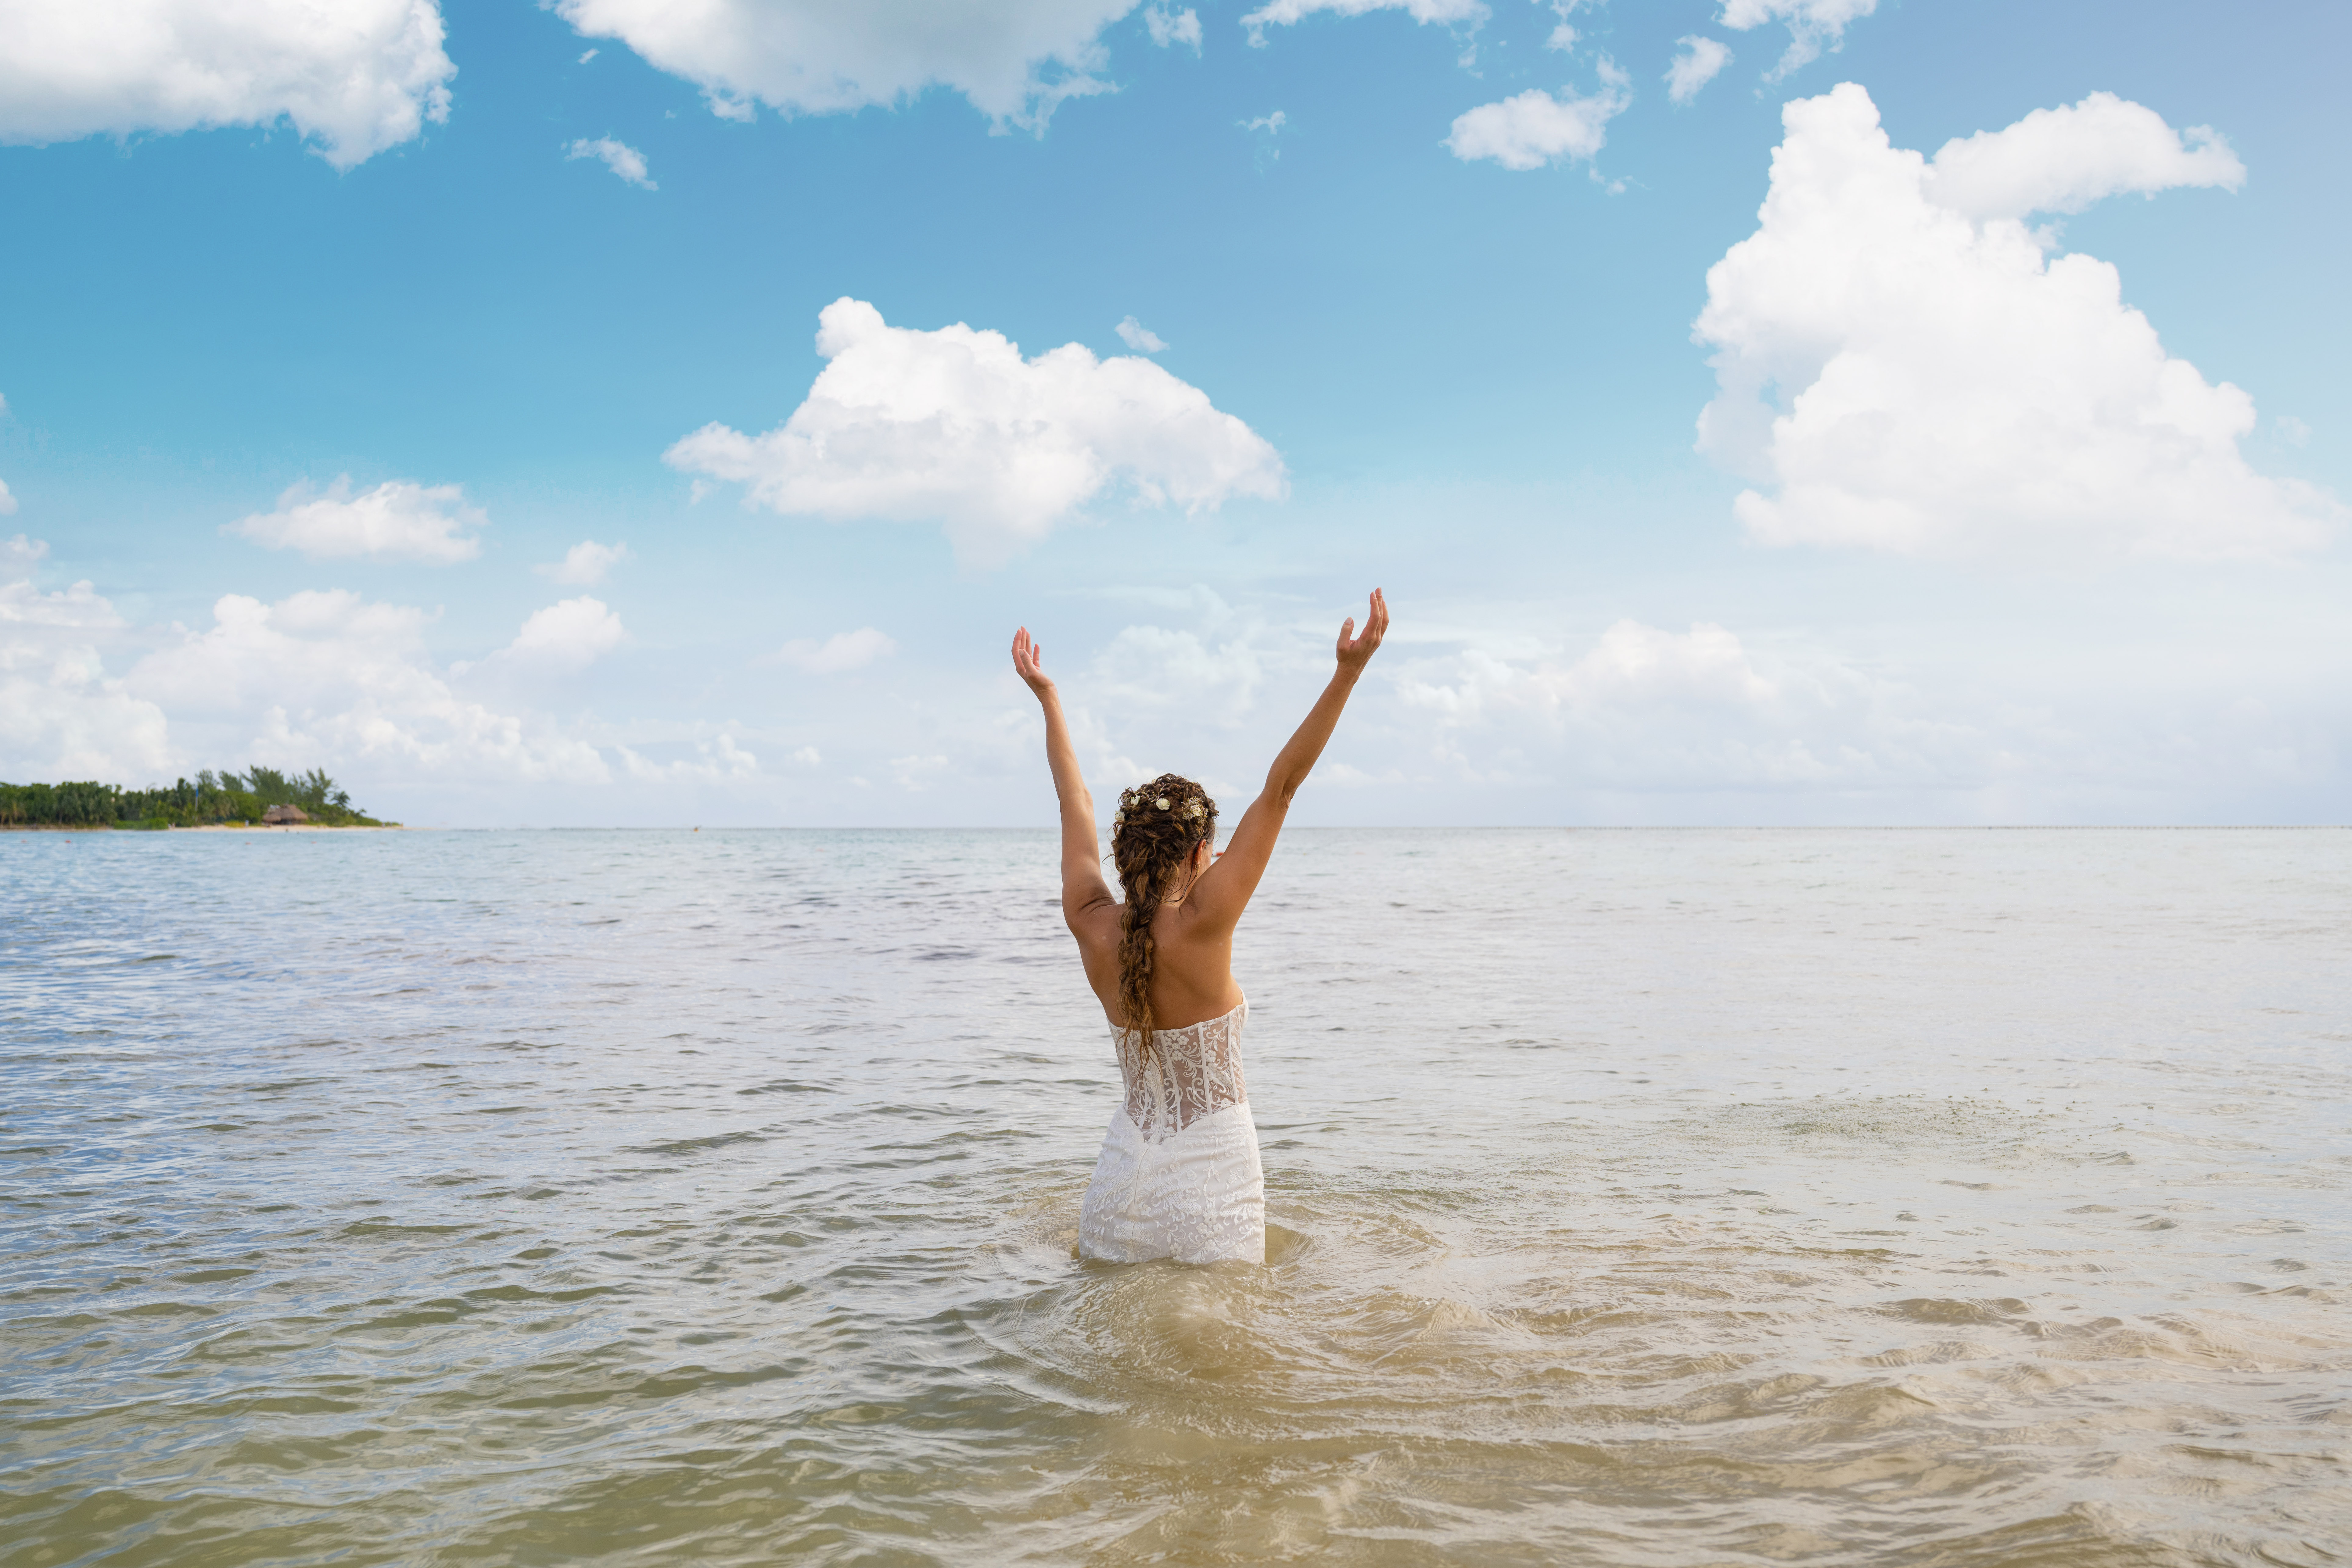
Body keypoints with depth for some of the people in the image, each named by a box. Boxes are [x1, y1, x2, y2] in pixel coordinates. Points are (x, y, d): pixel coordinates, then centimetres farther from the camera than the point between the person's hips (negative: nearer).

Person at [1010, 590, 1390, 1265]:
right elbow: (1281, 786, -21)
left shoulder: (1093, 928, -6)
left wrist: (1048, 697, 22)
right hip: (1210, 1170, -5)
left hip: (1126, 1160, 5)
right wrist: (1347, 673, -21)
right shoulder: (1202, 926, -18)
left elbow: (1076, 801, 8)